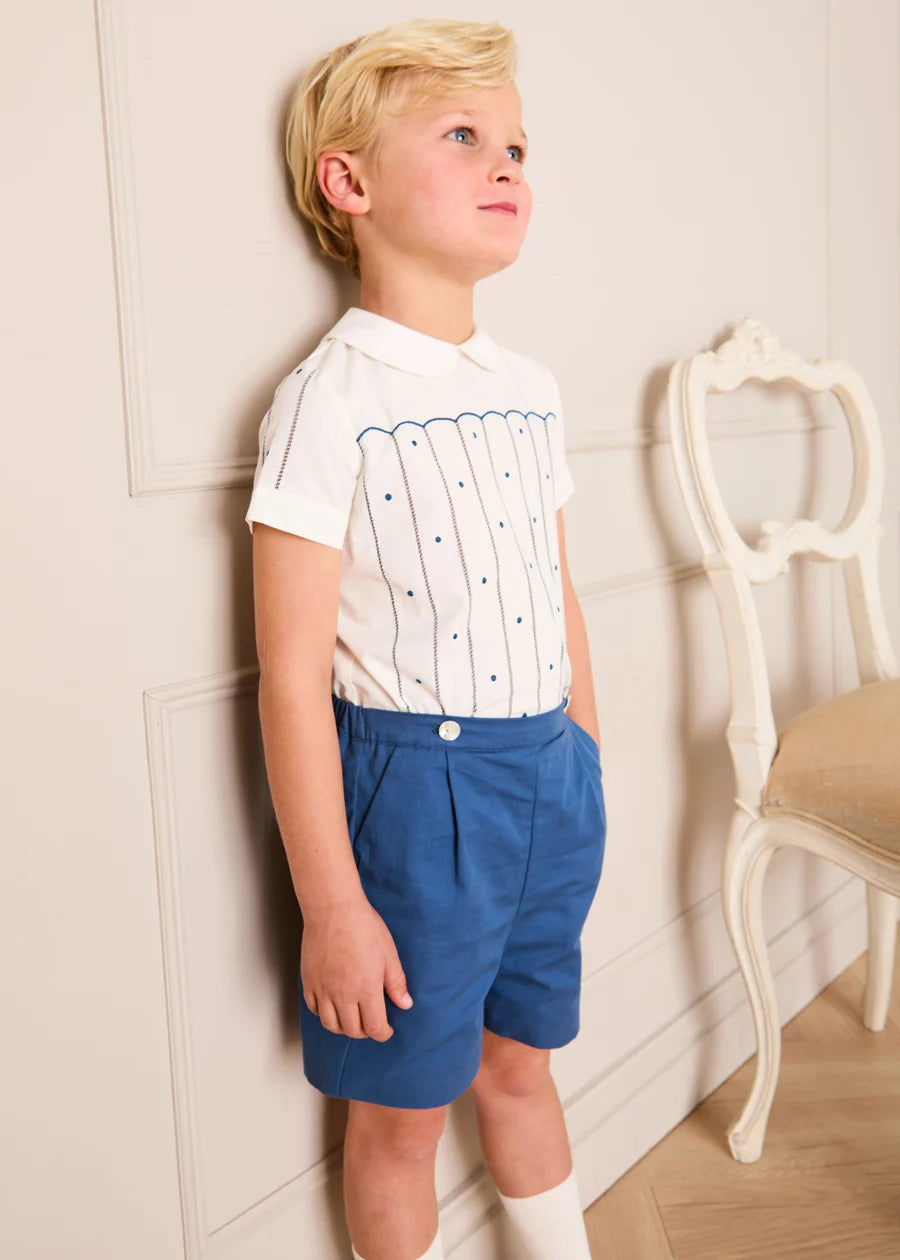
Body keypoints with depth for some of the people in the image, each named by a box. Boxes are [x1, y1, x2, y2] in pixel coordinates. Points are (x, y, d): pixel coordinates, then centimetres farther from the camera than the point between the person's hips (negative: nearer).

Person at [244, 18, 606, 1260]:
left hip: (549, 777, 6)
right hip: (412, 794, -6)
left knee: (520, 1058, 25)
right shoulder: (329, 402, -15)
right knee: (404, 1105, 14)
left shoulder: (530, 388, 6)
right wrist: (331, 907, -14)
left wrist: (585, 774, 16)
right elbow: (293, 679, -17)